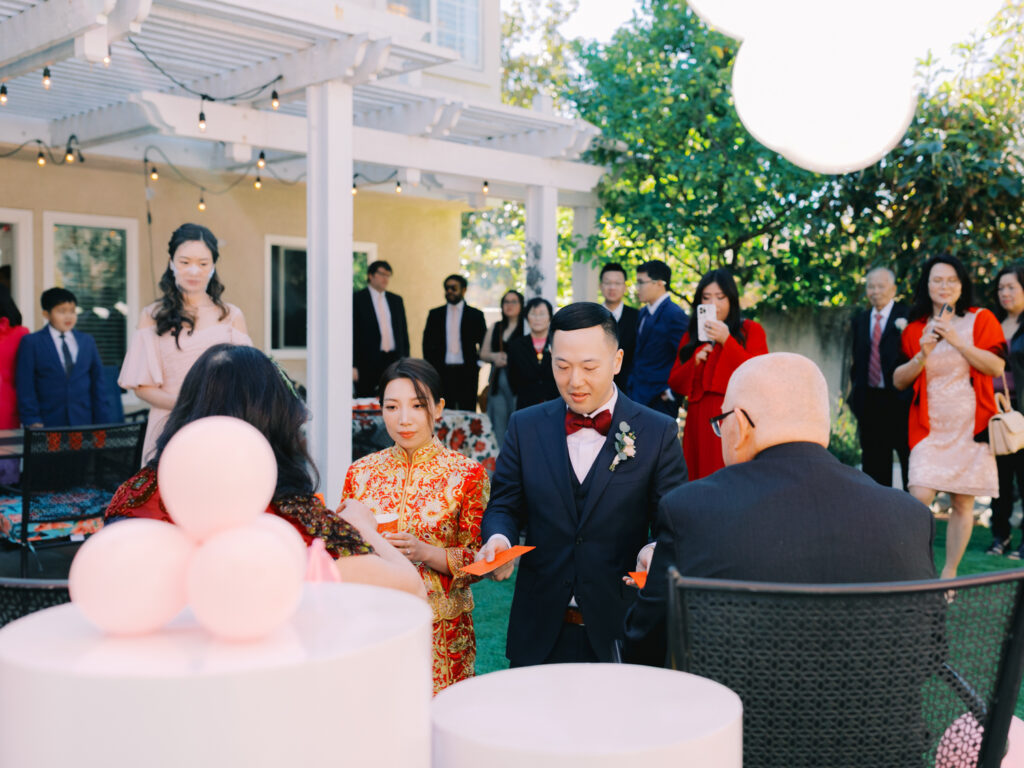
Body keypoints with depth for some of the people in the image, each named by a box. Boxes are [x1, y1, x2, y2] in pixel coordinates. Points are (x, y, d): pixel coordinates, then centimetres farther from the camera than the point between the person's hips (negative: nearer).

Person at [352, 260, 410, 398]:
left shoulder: (396, 300, 16)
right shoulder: (357, 299, 0)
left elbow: (403, 331, 18)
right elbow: (352, 333, -3)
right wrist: (353, 366, -10)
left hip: (394, 361, 4)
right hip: (368, 363, -4)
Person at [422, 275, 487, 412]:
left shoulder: (476, 315, 7)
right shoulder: (435, 314, 11)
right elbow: (427, 342, 11)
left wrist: (477, 363, -2)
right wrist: (430, 368, 2)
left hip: (467, 373, -1)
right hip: (442, 371, 1)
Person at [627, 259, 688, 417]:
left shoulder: (674, 315, -13)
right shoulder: (644, 313, 14)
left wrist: (672, 392, -13)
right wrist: (631, 387, 14)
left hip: (659, 401, -8)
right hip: (637, 396, 8)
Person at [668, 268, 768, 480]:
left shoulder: (750, 330, 6)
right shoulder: (691, 336, 16)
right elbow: (675, 384, 13)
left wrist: (727, 341, -12)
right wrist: (694, 362, -6)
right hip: (699, 424, 4)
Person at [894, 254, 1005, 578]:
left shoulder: (980, 320, 3)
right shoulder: (915, 329, 7)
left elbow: (996, 366, -8)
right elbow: (898, 381, 5)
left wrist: (957, 341, -16)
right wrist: (922, 355, -11)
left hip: (971, 426, 0)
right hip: (929, 426, 0)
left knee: (963, 503, 3)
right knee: (920, 496, -15)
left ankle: (950, 572, 16)